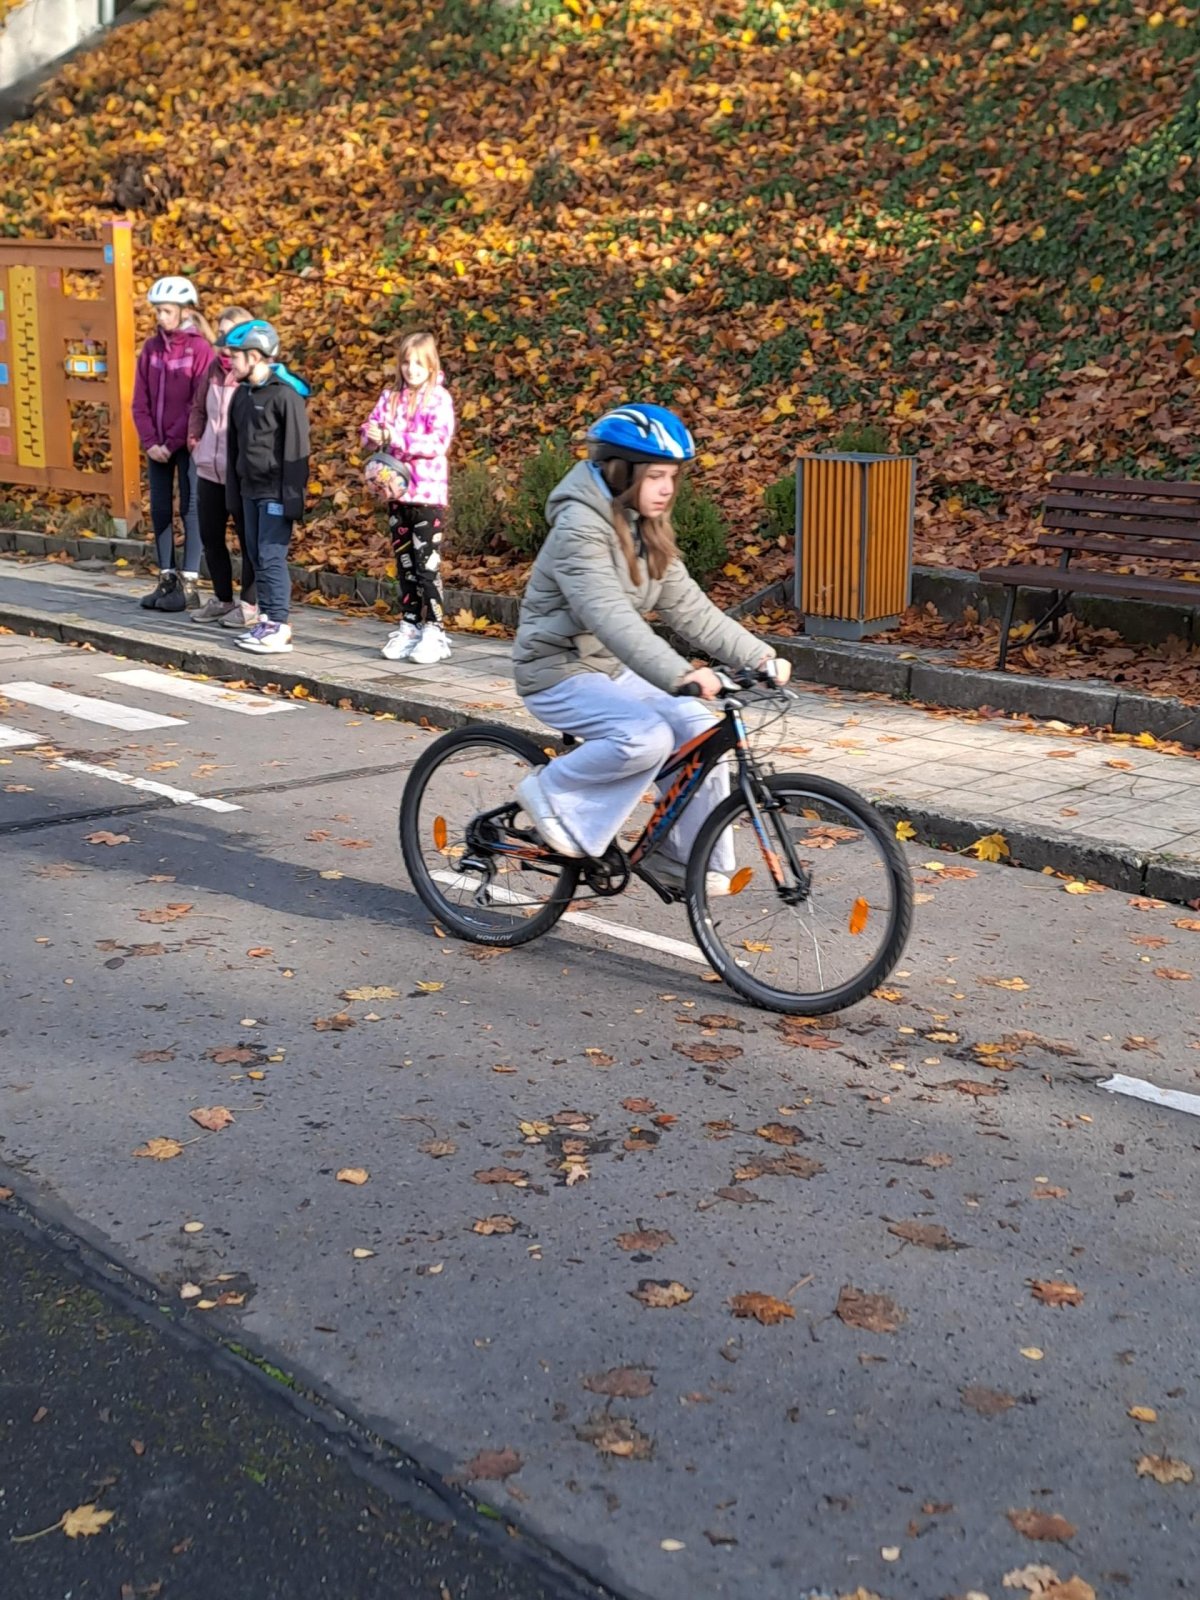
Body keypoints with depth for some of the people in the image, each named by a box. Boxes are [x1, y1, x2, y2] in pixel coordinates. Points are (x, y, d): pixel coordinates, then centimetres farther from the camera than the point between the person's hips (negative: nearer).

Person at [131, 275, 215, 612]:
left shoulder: (200, 348, -8)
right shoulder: (151, 347, 8)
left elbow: (200, 404, -13)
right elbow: (141, 401, 8)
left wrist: (173, 442, -13)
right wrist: (150, 442, -4)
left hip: (187, 445, -6)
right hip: (158, 446, 6)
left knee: (190, 510, -1)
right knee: (159, 510, 7)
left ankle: (190, 585, 2)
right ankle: (167, 580, 15)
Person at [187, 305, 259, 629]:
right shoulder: (214, 368, 9)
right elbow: (199, 407, 22)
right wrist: (194, 435, 8)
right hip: (209, 468, 7)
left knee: (248, 538, 3)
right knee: (210, 536, 14)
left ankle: (249, 605, 13)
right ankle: (222, 598, 28)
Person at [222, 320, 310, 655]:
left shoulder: (285, 394, -13)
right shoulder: (241, 394, 12)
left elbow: (295, 449, -15)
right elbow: (233, 445, 17)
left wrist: (292, 497, -17)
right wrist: (233, 491, 14)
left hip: (275, 492, -8)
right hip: (250, 489, 8)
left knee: (272, 557, -8)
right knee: (256, 556, 10)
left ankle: (280, 627, -4)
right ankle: (266, 620, 17)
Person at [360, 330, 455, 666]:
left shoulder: (439, 398, -7)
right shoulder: (390, 397, 10)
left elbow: (439, 443, -17)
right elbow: (370, 429, 7)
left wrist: (397, 438, -21)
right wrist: (373, 435, -17)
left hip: (428, 492, -6)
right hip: (397, 490, 6)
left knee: (427, 564, -5)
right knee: (404, 563, 11)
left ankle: (434, 631, 1)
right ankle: (410, 625, 19)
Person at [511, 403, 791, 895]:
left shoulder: (646, 532, 6)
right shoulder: (580, 527, -23)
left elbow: (689, 608, 3)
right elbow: (610, 616, -36)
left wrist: (758, 656, -9)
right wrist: (679, 674, -48)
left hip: (612, 670, 8)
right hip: (559, 674, -8)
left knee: (700, 731, -10)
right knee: (646, 737, -31)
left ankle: (689, 862, 4)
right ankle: (551, 794, -6)